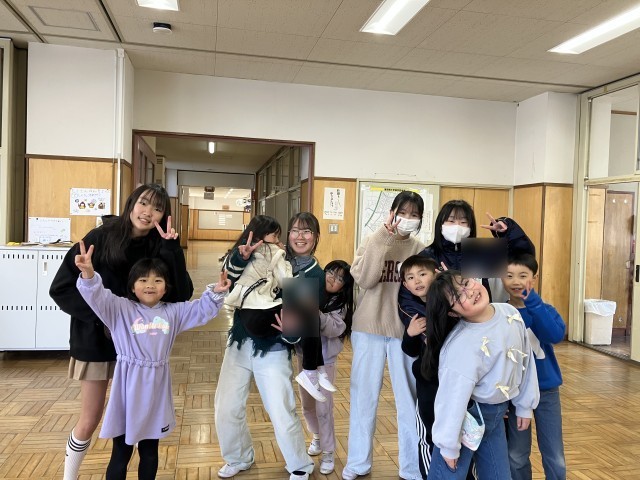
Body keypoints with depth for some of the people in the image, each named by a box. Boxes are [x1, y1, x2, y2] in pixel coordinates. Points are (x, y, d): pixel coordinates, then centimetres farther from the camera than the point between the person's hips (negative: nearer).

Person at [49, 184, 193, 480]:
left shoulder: (160, 248, -6)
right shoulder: (100, 238, -13)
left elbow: (182, 295, -16)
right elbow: (61, 288, -11)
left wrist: (171, 250, -24)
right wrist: (100, 318, -19)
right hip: (96, 341, -2)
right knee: (90, 421, 9)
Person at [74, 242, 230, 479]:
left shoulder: (173, 312, 5)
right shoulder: (120, 309, -6)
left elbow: (201, 310, 11)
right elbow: (97, 297, -21)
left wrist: (215, 293, -5)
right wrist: (88, 275, -39)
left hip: (156, 388, 4)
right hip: (128, 387, -3)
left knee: (150, 452, 20)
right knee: (121, 453, 10)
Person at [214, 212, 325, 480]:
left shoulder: (316, 276, -2)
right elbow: (233, 276, 2)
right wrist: (242, 256, -18)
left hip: (274, 350, -3)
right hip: (240, 342, 3)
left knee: (282, 415, -4)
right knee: (226, 409, 6)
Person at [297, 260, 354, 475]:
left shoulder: (341, 305, -11)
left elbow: (333, 328, -26)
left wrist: (315, 311, -38)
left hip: (324, 362, -3)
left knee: (323, 408, -1)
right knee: (307, 405, 17)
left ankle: (328, 453, 17)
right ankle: (317, 437, 42)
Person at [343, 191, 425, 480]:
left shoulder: (420, 250, 2)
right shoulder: (373, 242, 0)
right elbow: (364, 279, -16)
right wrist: (382, 240, -19)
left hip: (406, 331, 0)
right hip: (369, 328, 0)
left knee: (409, 398, 8)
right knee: (364, 396, 10)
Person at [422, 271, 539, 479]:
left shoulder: (511, 313, -9)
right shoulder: (462, 346, -33)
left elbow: (526, 361, 5)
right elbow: (453, 398, -26)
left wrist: (525, 405, 12)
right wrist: (449, 445, -17)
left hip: (496, 413, 7)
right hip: (466, 415, -6)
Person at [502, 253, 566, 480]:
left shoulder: (545, 310, -5)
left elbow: (556, 335, -27)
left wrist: (532, 302, -33)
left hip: (546, 389, 1)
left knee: (555, 457, 11)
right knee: (516, 455, 14)